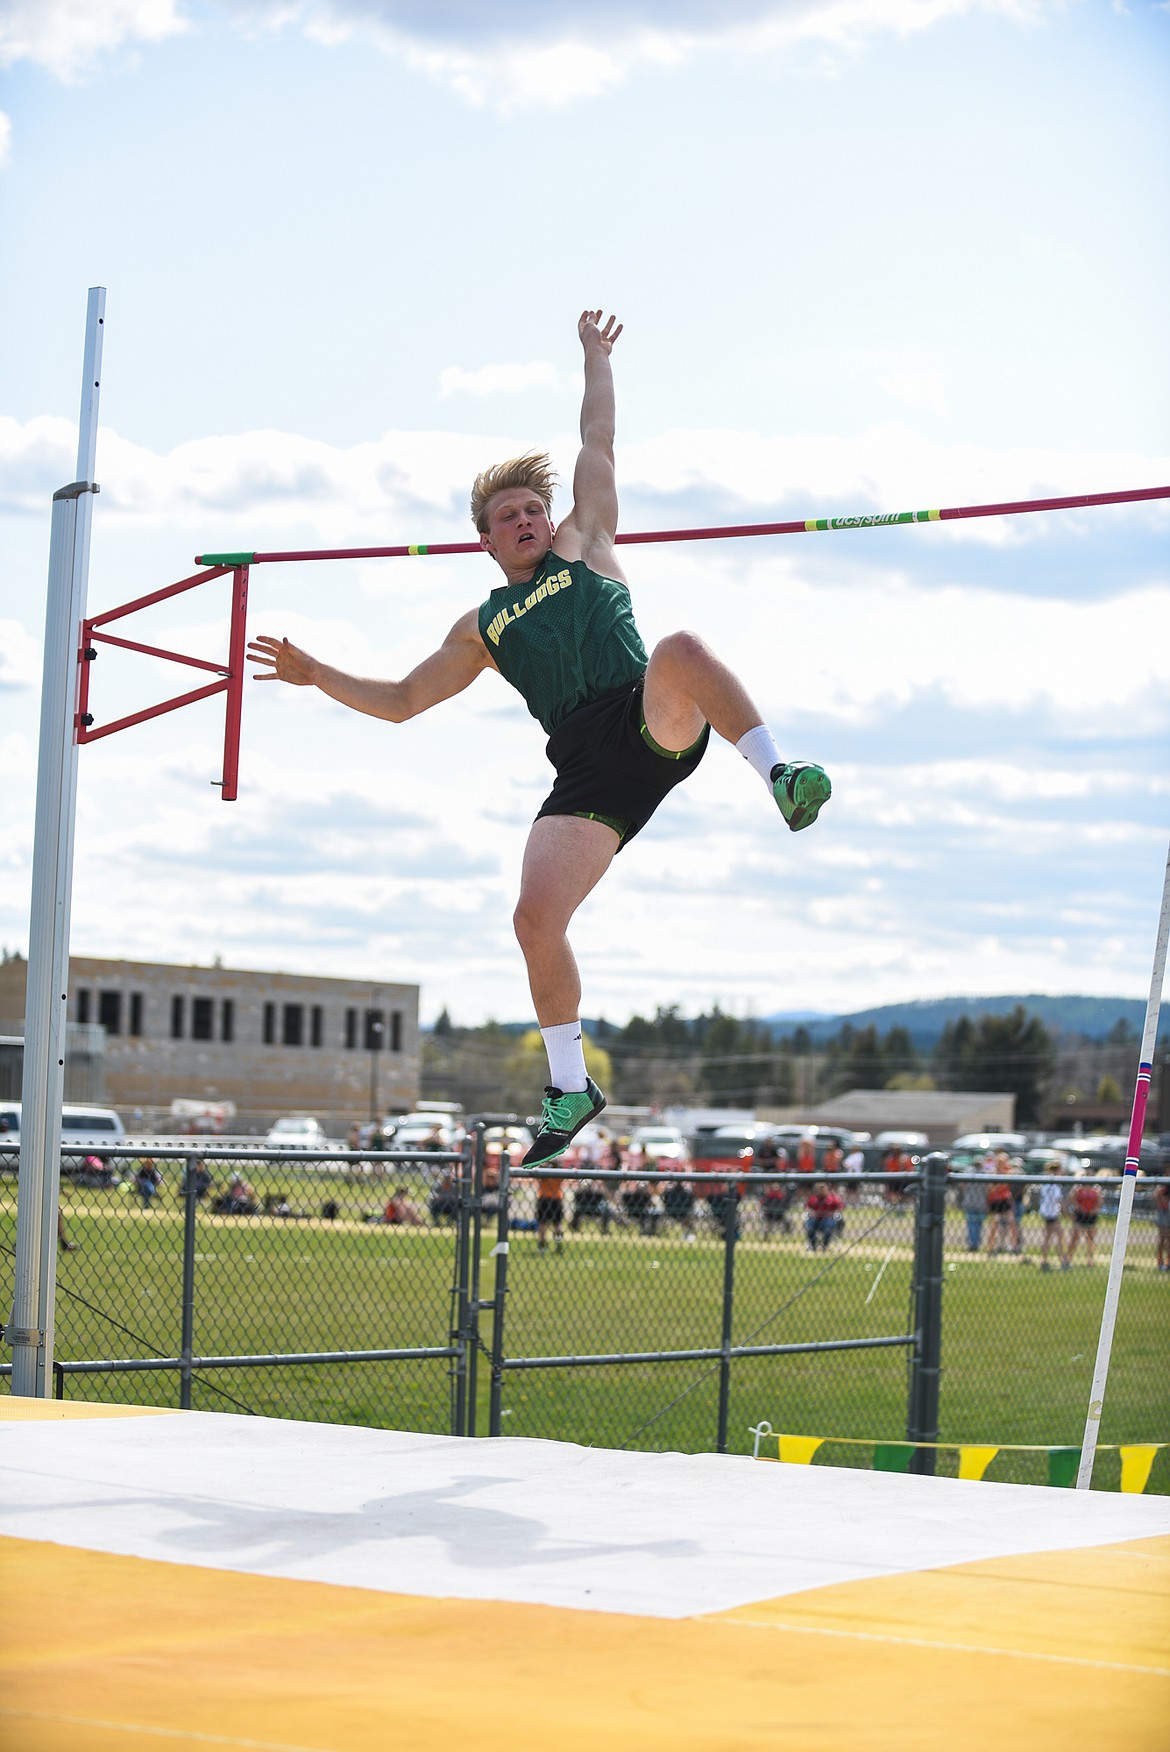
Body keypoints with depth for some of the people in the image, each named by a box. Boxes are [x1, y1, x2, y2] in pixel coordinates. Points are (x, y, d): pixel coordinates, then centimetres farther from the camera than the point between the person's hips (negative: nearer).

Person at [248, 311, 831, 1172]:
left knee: (681, 650, -37)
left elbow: (598, 443, 26)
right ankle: (570, 1085, 1)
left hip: (652, 724, -2)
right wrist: (317, 674, 27)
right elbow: (401, 699, 33)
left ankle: (780, 776, -37)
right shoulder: (482, 627, 28)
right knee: (536, 916, -14)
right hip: (586, 771, 3)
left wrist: (597, 356, 28)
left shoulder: (583, 545, 24)